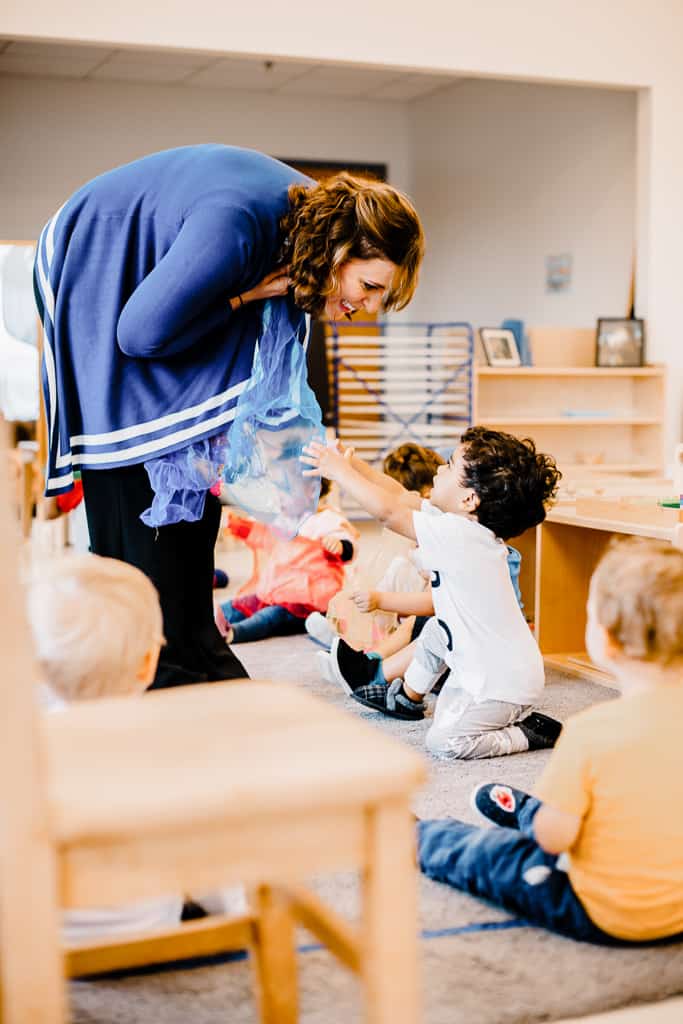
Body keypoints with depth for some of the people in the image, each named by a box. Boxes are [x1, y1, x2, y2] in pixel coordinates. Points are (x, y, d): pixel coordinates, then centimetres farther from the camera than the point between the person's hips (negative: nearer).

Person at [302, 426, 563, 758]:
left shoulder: (459, 535, -26)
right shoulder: (464, 523, 2)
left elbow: (389, 510, -23)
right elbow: (401, 497, 8)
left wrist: (339, 470, -12)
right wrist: (350, 464, 3)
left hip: (506, 682, -10)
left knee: (443, 741, -12)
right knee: (435, 632, 27)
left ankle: (531, 732, 0)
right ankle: (406, 697, 48)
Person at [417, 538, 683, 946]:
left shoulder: (592, 730, -29)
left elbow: (554, 837, -20)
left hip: (605, 916, -6)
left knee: (481, 852, 18)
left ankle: (415, 837, 45)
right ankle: (522, 810, 63)